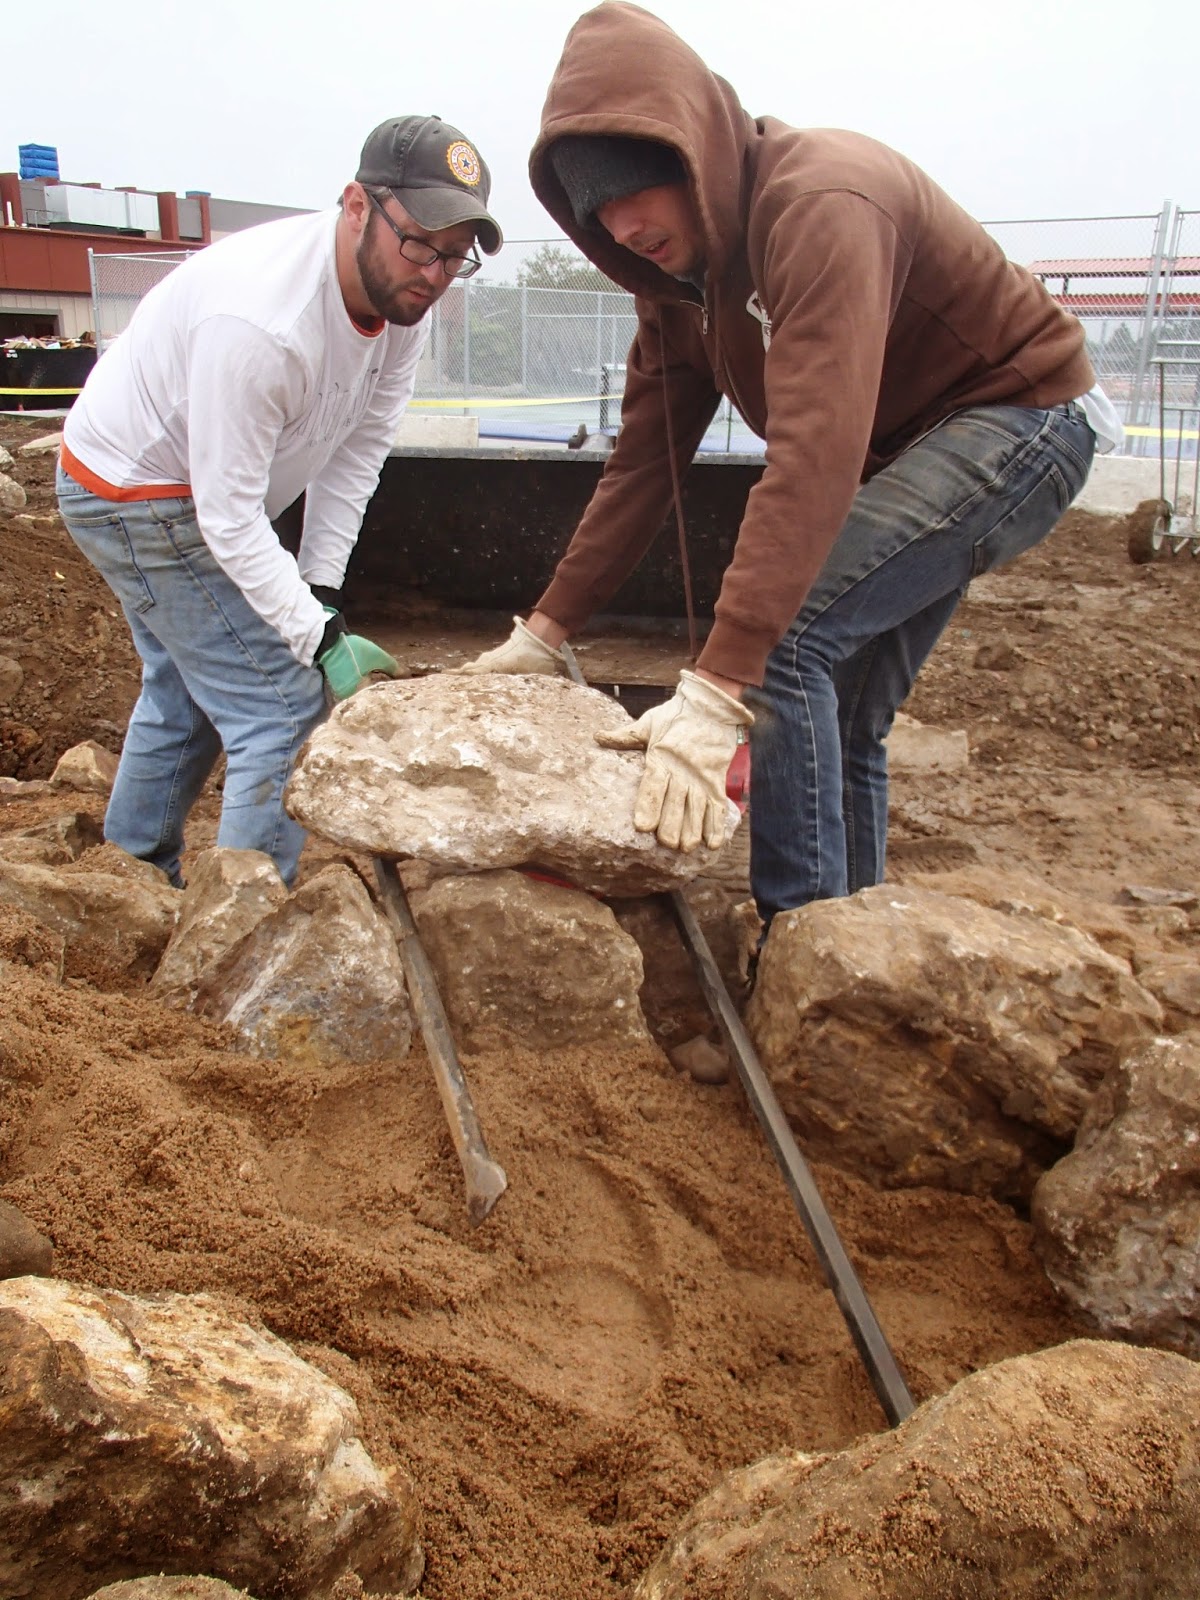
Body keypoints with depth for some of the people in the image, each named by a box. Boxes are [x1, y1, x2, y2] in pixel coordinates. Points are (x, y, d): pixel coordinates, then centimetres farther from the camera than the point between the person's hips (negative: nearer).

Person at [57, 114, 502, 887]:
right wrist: (321, 640, -32)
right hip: (136, 496, -9)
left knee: (183, 699, 23)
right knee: (284, 711, -15)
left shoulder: (404, 298, -12)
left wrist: (321, 586, -9)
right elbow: (230, 518, -33)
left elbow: (358, 451, -6)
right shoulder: (260, 322, -36)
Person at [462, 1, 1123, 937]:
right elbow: (643, 457, 0)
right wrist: (545, 631, -3)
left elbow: (813, 458, -40)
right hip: (904, 450, 9)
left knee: (786, 640, -24)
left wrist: (716, 691, -46)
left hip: (1021, 418, -9)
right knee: (842, 719, 9)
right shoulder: (679, 264, -1)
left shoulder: (818, 201, -29)